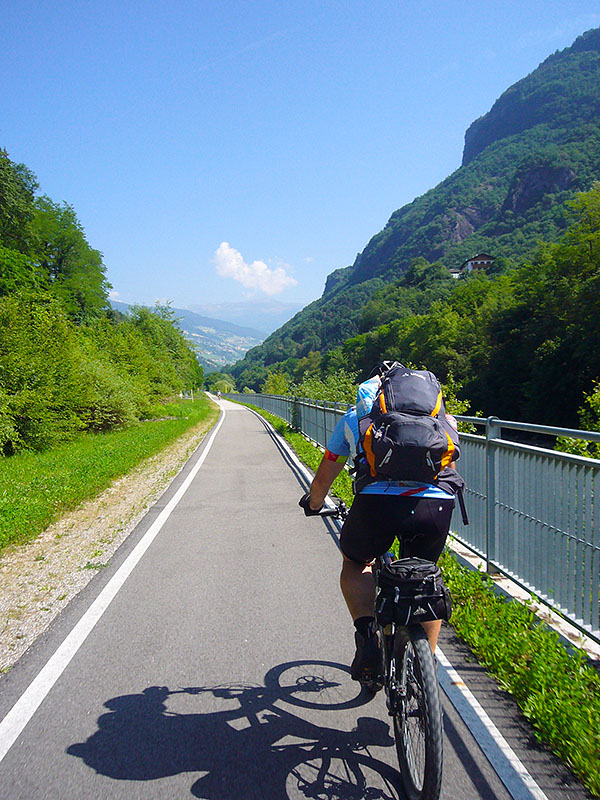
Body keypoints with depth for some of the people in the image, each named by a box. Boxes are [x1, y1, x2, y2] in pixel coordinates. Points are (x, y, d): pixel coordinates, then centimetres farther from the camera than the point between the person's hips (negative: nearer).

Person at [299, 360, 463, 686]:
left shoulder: (354, 416, 27)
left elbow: (323, 478, 36)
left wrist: (313, 503, 56)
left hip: (378, 501, -1)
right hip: (438, 503, 2)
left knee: (355, 564, 29)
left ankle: (367, 636, 8)